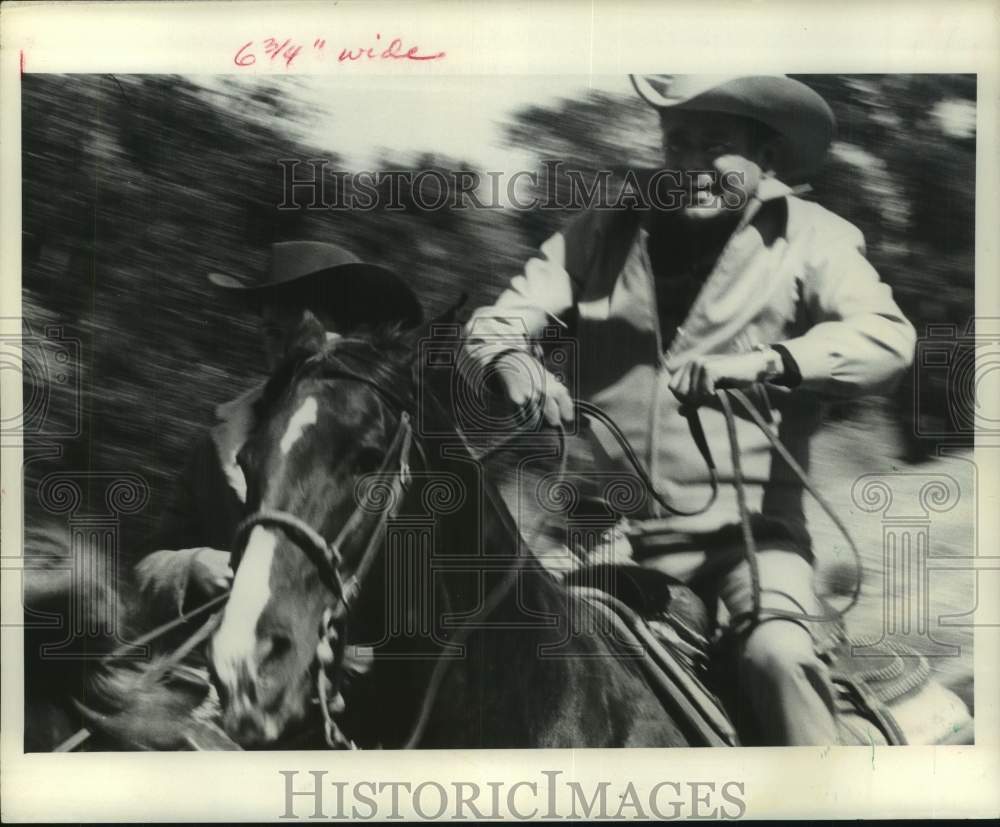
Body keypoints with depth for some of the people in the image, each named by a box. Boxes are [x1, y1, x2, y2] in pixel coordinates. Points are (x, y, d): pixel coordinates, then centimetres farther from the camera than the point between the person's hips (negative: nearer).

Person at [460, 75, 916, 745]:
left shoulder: (811, 239, 3)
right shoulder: (605, 232, 10)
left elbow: (887, 338, -14)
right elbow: (497, 321, 4)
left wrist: (764, 361, -31)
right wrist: (512, 363, -20)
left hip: (747, 526, -2)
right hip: (612, 529, 3)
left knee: (777, 653, -29)